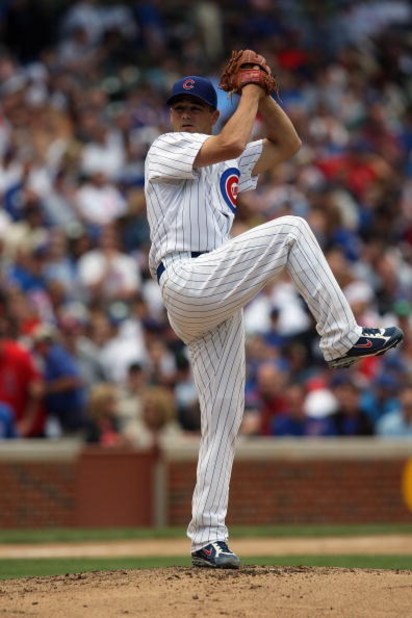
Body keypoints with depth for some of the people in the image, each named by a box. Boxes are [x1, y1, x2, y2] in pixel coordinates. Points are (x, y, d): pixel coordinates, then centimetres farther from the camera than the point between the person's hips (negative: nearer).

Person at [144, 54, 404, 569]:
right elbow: (230, 143, -12)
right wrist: (248, 94, 1)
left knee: (224, 418, 2)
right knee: (291, 230, -15)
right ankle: (341, 338, -13)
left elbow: (286, 144, 26)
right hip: (187, 281, -8)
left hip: (218, 307, 8)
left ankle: (206, 538, 0)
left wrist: (264, 96, 14)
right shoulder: (165, 148, 5)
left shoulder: (229, 165, 29)